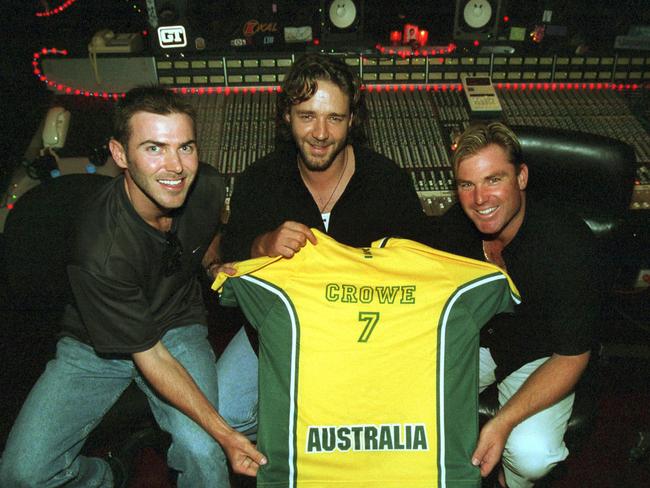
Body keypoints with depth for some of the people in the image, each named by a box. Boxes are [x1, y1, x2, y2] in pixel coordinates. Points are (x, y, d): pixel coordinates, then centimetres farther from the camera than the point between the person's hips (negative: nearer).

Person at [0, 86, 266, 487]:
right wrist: (223, 431, -28)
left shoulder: (207, 187, -16)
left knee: (202, 451, -23)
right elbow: (148, 356, -25)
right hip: (95, 346, -2)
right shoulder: (101, 251, -32)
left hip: (179, 327, 2)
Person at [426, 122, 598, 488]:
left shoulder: (569, 242, -27)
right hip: (473, 340, 4)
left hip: (540, 358, -3)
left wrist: (503, 422, -31)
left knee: (530, 455, -27)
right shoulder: (456, 224, -14)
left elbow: (571, 356, -21)